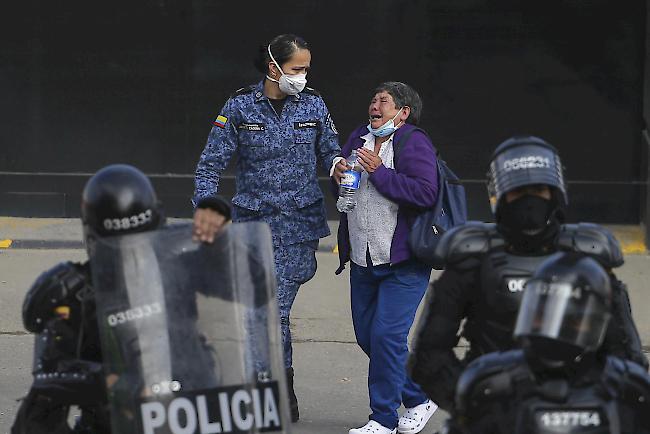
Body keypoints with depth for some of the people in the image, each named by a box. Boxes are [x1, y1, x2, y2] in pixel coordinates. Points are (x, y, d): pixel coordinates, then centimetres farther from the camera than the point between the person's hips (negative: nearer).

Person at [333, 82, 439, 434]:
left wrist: (379, 171, -23)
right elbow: (344, 189, 22)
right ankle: (418, 400, 28)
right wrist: (338, 176, -2)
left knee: (386, 335, -12)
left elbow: (426, 194, -24)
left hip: (403, 263, -8)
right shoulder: (359, 138, 10)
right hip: (363, 260, 8)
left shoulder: (414, 144, -11)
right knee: (366, 336, 12)